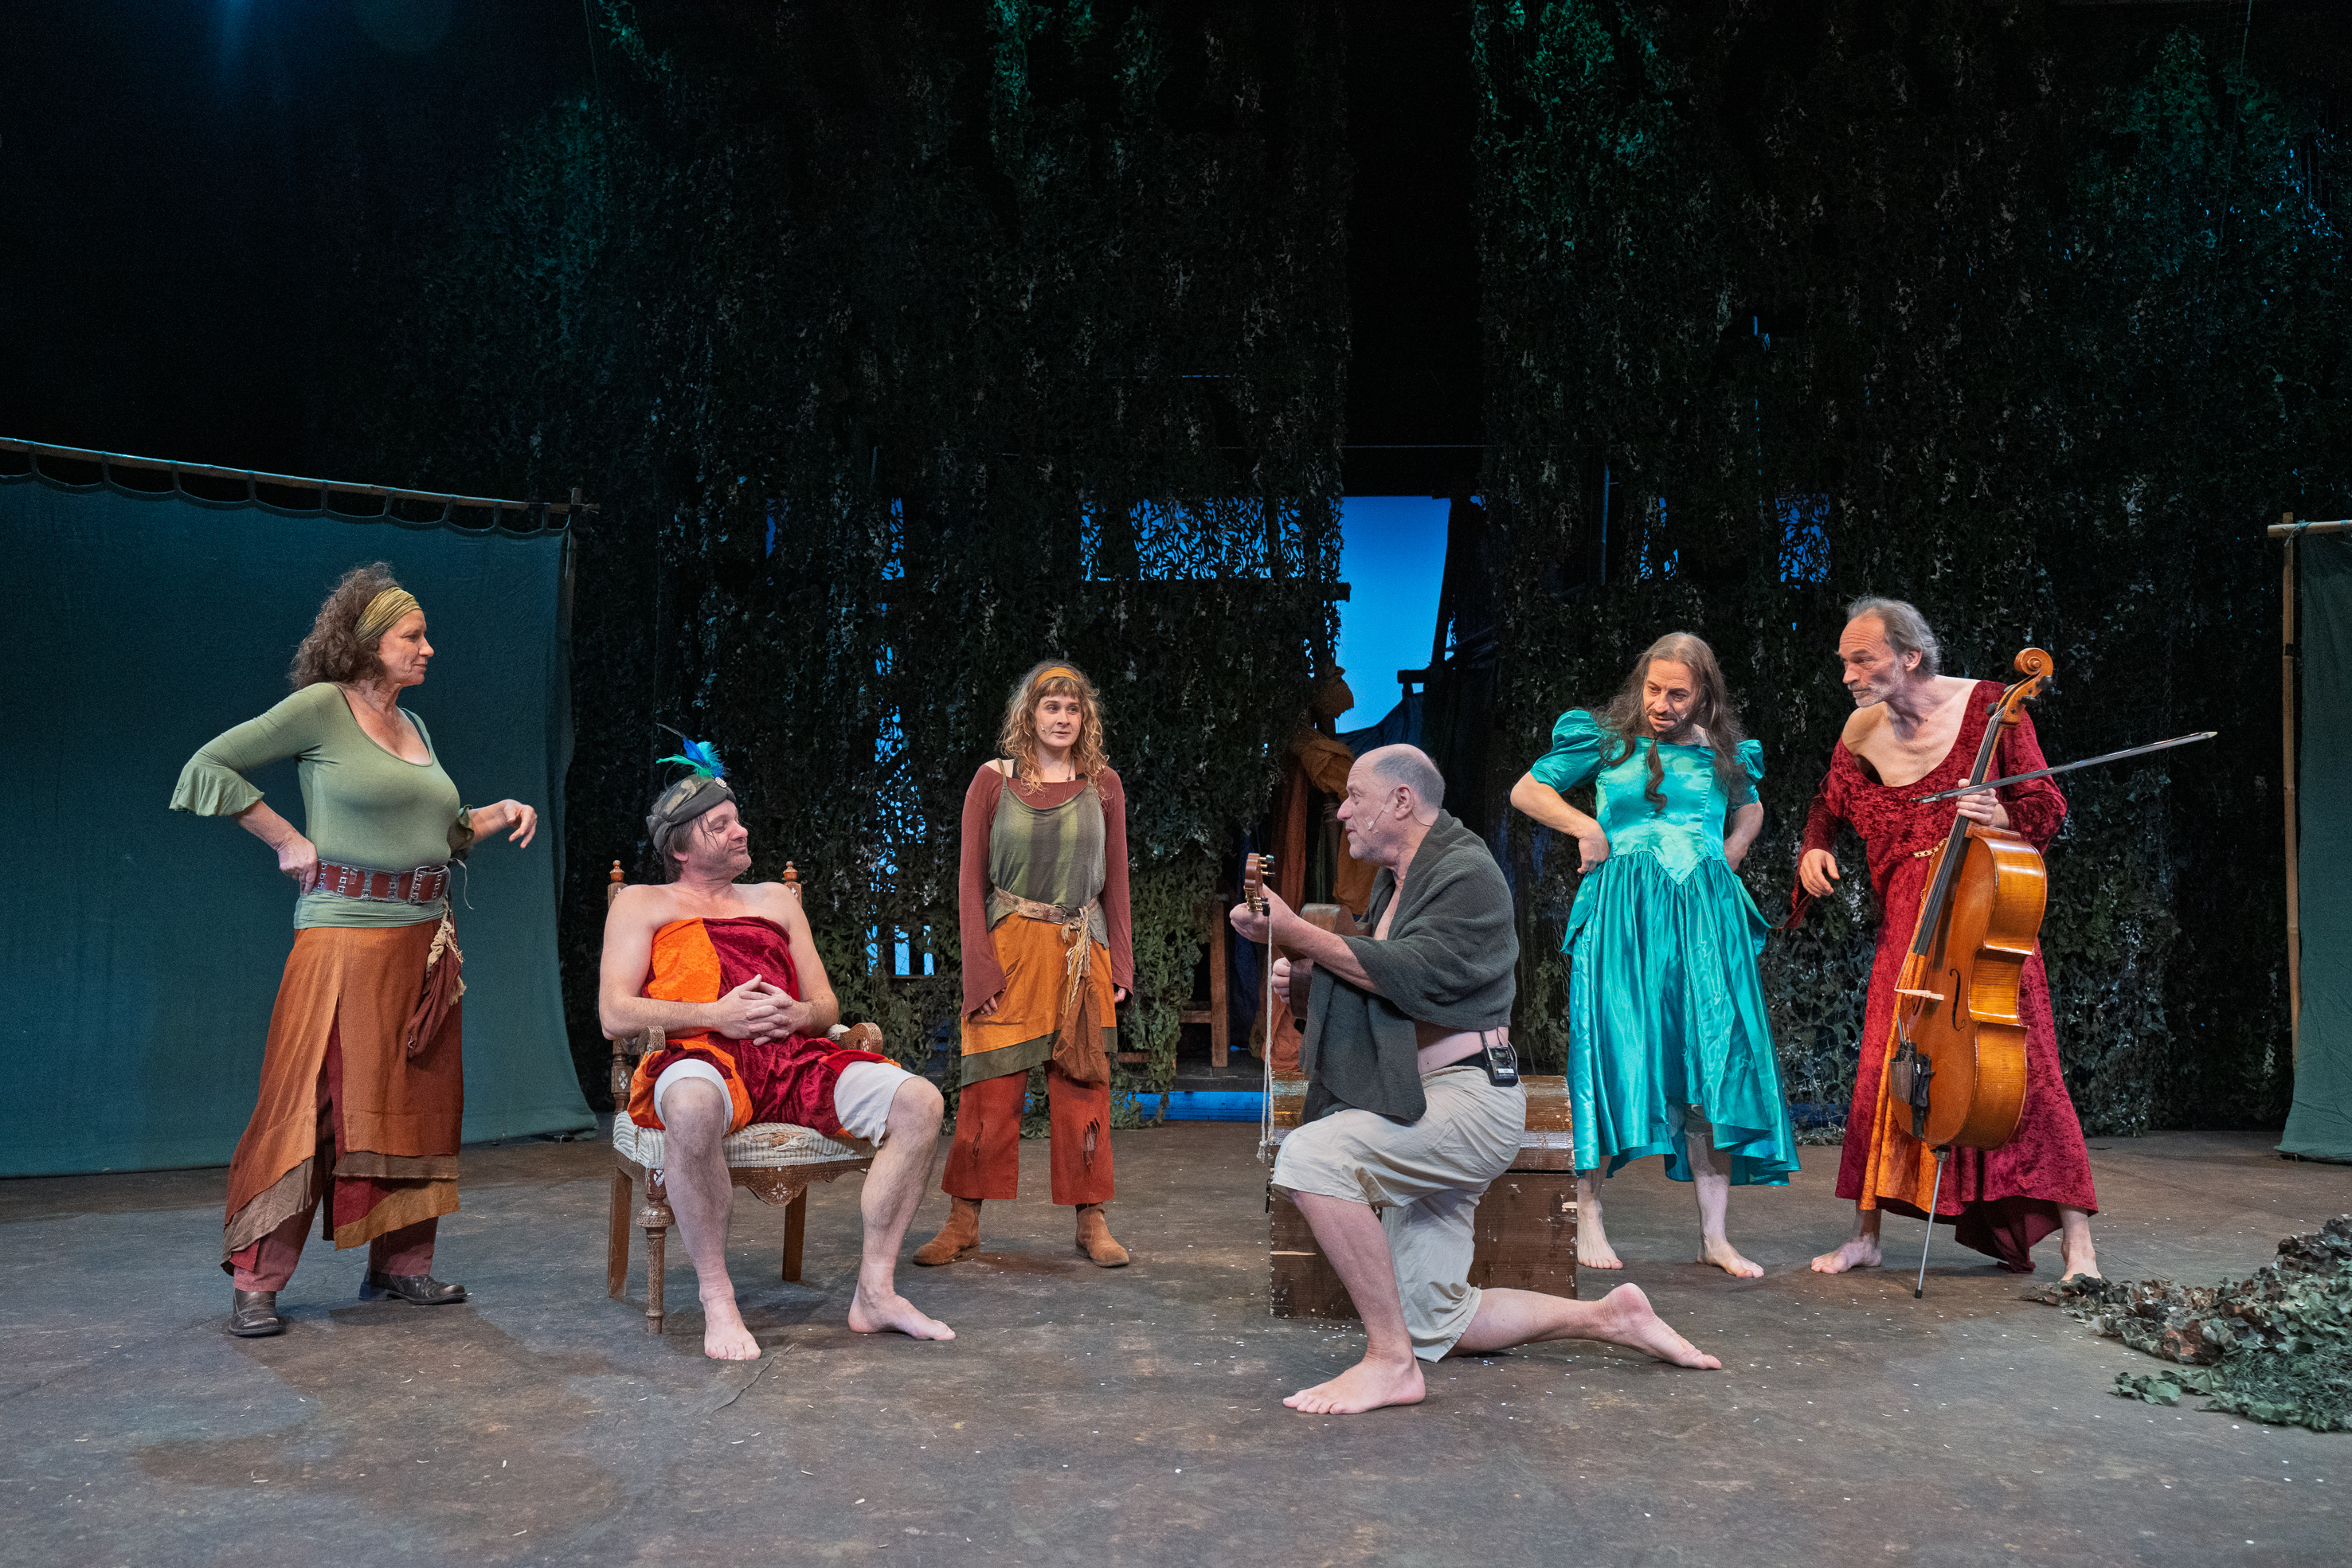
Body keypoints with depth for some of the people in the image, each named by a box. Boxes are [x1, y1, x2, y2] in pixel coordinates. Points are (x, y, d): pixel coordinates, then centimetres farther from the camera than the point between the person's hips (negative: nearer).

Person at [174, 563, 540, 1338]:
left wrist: (498, 815, 8)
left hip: (425, 941, 7)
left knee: (419, 1104, 9)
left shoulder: (414, 727, 16)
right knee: (311, 1106, -5)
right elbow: (208, 768, -3)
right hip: (345, 934, -7)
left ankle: (401, 1264, 19)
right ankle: (256, 1282, 5)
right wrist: (288, 841, -6)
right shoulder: (321, 707, -4)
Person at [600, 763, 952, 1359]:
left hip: (791, 1058, 5)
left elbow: (827, 1006, 24)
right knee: (693, 1107, -44)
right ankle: (717, 1299, -27)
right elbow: (615, 1014, 2)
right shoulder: (641, 904, 17)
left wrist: (799, 1014, -2)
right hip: (701, 1059, -4)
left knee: (919, 1103, -20)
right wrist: (715, 1015, -11)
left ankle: (875, 1291, -14)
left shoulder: (776, 900, 29)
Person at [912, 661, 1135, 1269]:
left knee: (1084, 1089, 5)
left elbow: (1115, 880, 10)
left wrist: (1119, 964, 3)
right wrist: (980, 970, -9)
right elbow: (971, 880, 0)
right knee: (991, 1091, 0)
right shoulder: (993, 781, 2)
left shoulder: (1103, 784, 7)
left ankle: (1091, 1222, 14)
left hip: (1082, 954, 2)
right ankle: (964, 1221, 12)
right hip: (1010, 950, -1)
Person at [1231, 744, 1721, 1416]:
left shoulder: (1468, 871, -10)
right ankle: (1608, 1316, 21)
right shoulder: (1396, 884, 19)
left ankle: (1390, 1362, -25)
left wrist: (1295, 931, -24)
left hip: (1470, 1098, -10)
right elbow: (1379, 993, 25)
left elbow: (1412, 974, -24)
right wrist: (1306, 975, 5)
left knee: (1312, 1154, -31)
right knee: (1435, 1324, 10)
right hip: (1427, 1114, 10)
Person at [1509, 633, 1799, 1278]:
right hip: (1624, 913, -3)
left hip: (1706, 918, 3)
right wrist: (1586, 827, -4)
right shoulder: (1606, 738, 4)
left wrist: (1733, 850, 13)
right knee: (1610, 1055, -5)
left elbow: (1750, 808, 32)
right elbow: (1526, 791, 9)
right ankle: (1588, 1218, 6)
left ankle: (1714, 1234, 5)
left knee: (1715, 1063, -1)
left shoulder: (1721, 751, 12)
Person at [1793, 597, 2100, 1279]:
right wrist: (1813, 852, 0)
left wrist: (2000, 816, -25)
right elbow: (1827, 808, 21)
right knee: (1881, 1074, 1)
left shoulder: (1987, 705, -6)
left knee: (2025, 1068, -6)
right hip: (1905, 926, 3)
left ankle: (2075, 1239, 6)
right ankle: (1866, 1236, 13)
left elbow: (2047, 807, -3)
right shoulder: (1861, 734, 4)